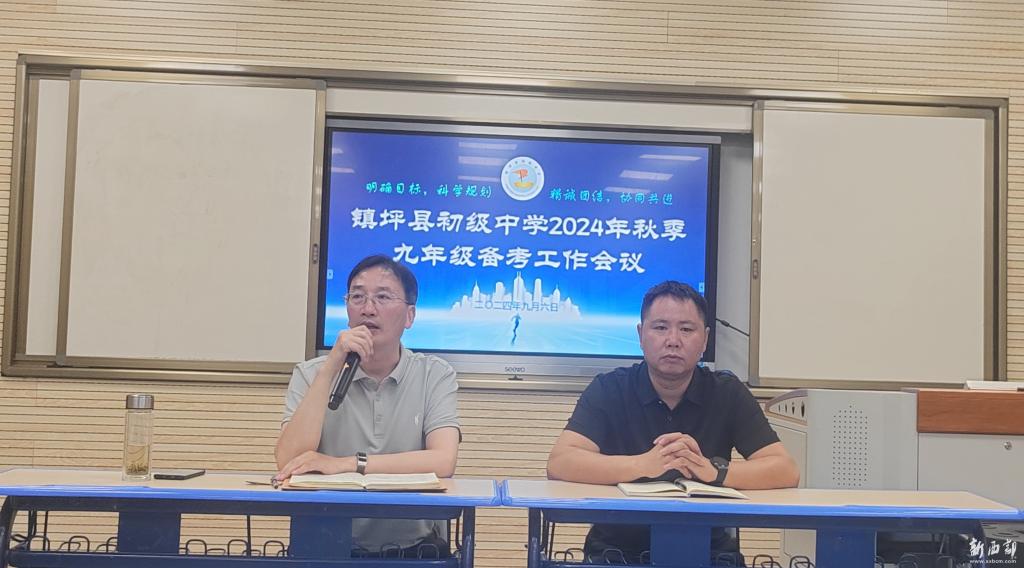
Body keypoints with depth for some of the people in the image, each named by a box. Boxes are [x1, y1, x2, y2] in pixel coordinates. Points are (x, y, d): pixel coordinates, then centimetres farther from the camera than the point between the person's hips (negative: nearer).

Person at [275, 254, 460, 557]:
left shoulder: (435, 375, 1)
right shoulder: (310, 374, 4)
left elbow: (443, 461, -14)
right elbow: (288, 463, -10)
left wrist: (345, 464, -18)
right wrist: (330, 368, -15)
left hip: (414, 547, 1)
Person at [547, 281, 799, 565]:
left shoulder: (728, 393, 4)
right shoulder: (608, 389, 0)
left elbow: (787, 471, -4)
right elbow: (559, 464, -13)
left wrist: (713, 470, -22)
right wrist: (645, 465, -27)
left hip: (706, 549, 2)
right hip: (617, 550, -2)